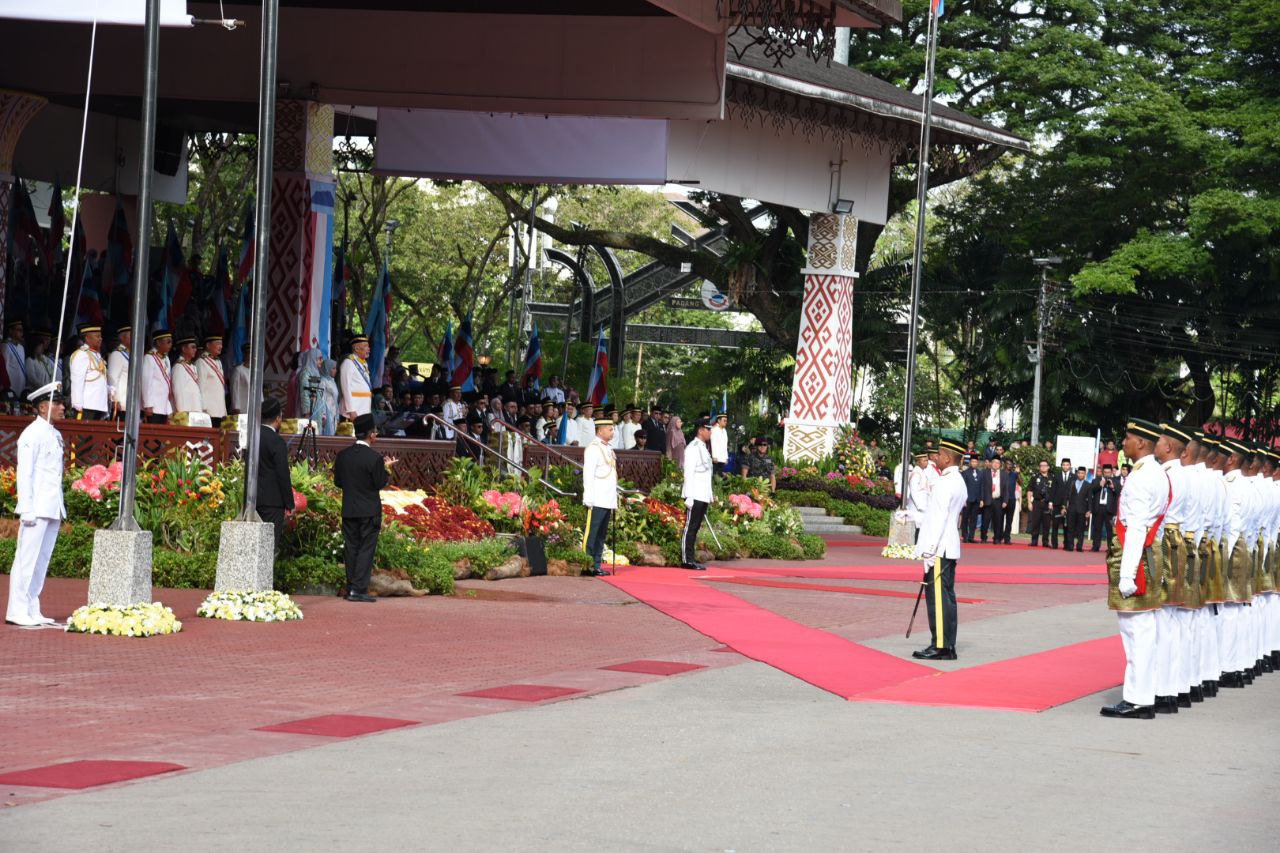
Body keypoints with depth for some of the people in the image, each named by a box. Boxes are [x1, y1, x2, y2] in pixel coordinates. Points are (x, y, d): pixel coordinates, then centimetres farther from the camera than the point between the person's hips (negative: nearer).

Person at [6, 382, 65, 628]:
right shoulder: (32, 434, -9)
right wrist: (27, 510, -16)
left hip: (53, 509, 8)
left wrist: (60, 509, 15)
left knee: (42, 560, 10)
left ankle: (33, 611, 15)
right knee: (27, 558, -6)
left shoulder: (55, 435, 16)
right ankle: (17, 612, -4)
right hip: (37, 509, -8)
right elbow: (24, 474, -12)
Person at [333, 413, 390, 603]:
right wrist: (386, 468, 4)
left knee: (351, 548, 11)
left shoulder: (342, 456, 1)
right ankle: (359, 589, -6)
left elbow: (337, 482, 8)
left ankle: (351, 588, 12)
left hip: (348, 509, 5)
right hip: (369, 510, -5)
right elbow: (380, 484, -10)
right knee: (366, 548, -1)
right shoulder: (374, 457, -15)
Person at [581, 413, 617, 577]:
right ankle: (586, 567, -8)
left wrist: (615, 499, 19)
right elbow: (588, 474, -14)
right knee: (591, 534, -8)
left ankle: (596, 566, 14)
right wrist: (589, 499, -19)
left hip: (608, 501, 9)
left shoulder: (608, 449, 18)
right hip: (597, 501, -9)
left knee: (601, 535, 10)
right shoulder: (593, 448, -9)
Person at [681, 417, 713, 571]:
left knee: (695, 527, 11)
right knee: (690, 527, -7)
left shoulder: (703, 448, 18)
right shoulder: (693, 448, -11)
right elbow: (688, 473, -16)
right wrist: (689, 497, -20)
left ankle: (691, 559, 14)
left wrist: (711, 495, 21)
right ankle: (686, 560, -6)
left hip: (704, 496, 9)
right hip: (695, 497, -9)